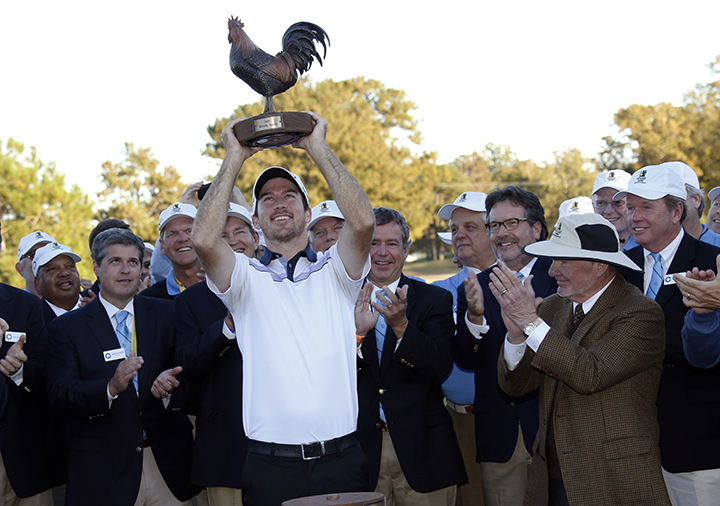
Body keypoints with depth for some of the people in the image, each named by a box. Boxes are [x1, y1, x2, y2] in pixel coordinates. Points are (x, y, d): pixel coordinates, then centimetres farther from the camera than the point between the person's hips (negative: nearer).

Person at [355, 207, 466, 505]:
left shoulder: (435, 299, 2)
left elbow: (441, 367, -11)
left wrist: (401, 326, -26)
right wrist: (357, 332, -22)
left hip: (421, 449, -1)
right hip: (362, 448, 1)